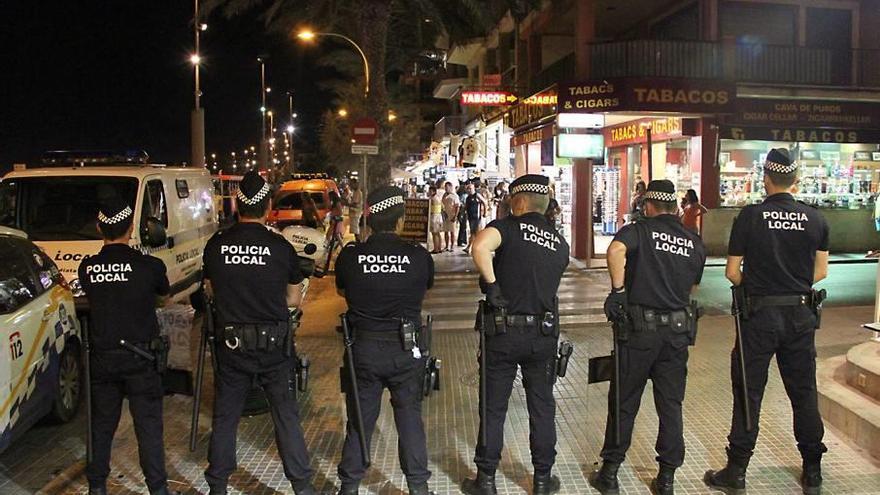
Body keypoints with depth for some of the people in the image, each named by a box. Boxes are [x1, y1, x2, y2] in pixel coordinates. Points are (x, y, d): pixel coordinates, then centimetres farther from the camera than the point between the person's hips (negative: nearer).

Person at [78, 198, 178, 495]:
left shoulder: (87, 268, -4)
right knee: (148, 426, 4)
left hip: (102, 357, 3)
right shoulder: (149, 266, -12)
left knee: (102, 424, 17)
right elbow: (164, 296, 8)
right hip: (139, 358, -3)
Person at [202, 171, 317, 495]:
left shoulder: (215, 246, -4)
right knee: (286, 416, 9)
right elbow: (294, 299, 1)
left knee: (224, 418, 14)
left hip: (231, 344, 2)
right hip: (274, 345, -1)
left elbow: (211, 290, 11)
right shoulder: (282, 248, -9)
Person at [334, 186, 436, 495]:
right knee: (409, 415, 12)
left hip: (363, 348, 1)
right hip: (407, 349, -1)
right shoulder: (419, 257, -10)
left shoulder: (349, 257, -8)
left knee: (360, 418, 14)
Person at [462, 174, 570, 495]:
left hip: (504, 332, -3)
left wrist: (491, 284, -18)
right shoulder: (560, 243, 8)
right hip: (544, 334, 4)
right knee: (542, 407, 15)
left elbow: (480, 246, -29)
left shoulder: (509, 226, -9)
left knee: (493, 407, 9)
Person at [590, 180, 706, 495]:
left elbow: (616, 249, -26)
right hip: (678, 330, 3)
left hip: (639, 328, -3)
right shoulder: (695, 242, 9)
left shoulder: (639, 230, -5)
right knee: (671, 405, 12)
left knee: (624, 402, 8)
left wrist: (618, 289, -18)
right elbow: (693, 287, 16)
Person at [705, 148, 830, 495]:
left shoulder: (750, 216, -9)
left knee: (748, 393, 5)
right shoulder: (815, 219, 0)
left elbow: (732, 272, -7)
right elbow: (821, 271, 6)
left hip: (759, 314, -3)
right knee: (804, 392, 14)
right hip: (801, 314, 3)